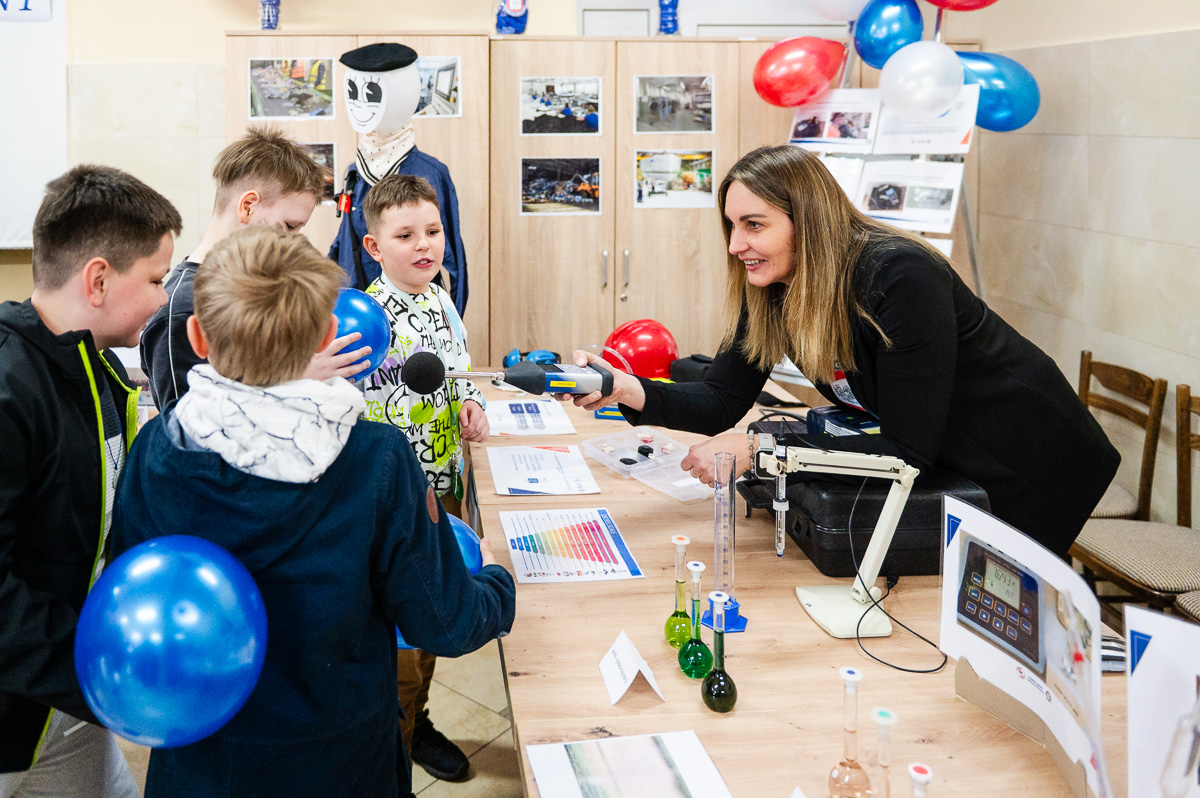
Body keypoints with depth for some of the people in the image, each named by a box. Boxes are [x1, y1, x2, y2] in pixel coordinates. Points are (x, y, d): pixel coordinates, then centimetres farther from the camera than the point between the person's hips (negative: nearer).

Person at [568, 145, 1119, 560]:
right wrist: (630, 392, -28)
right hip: (945, 469, 7)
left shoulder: (901, 277, -33)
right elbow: (722, 403, -8)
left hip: (1028, 474, -6)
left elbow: (908, 451, -34)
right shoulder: (771, 290, -11)